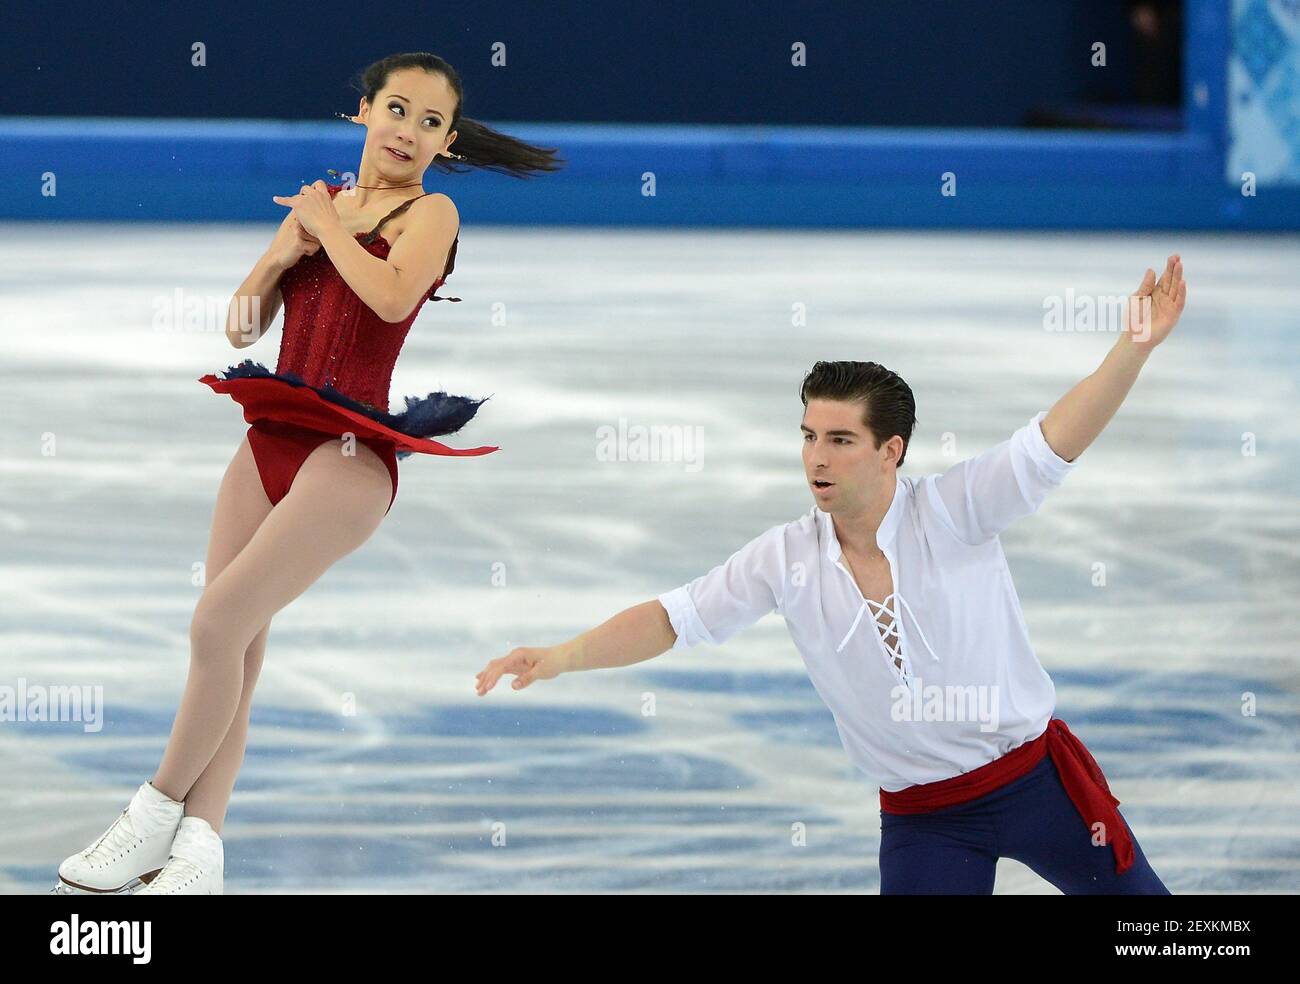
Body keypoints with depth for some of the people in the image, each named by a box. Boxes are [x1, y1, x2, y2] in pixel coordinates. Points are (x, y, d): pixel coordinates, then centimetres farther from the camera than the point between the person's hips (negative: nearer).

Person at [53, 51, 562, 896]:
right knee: (233, 652, -1)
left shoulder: (430, 213, 1)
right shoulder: (316, 204, 17)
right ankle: (197, 852, -4)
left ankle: (159, 811, -4)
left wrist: (328, 224, -5)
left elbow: (391, 296, -20)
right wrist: (284, 253, 0)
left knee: (222, 619, -17)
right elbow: (242, 327, 17)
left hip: (350, 453, -6)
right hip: (271, 440, 6)